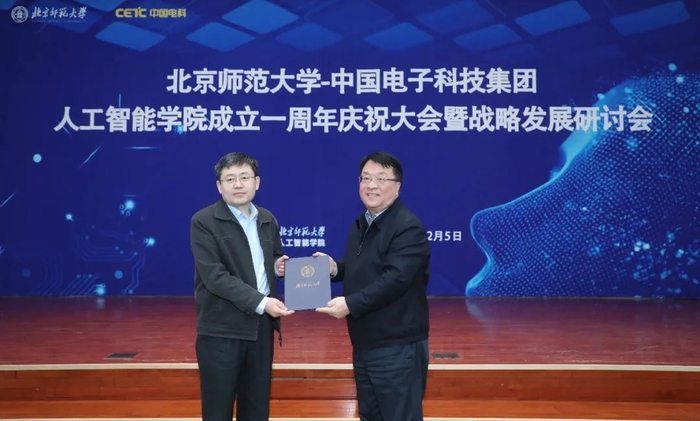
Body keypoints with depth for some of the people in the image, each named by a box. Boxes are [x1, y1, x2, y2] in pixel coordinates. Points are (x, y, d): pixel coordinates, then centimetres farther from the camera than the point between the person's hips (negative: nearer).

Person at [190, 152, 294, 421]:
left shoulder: (267, 220, 8)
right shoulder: (203, 222, -10)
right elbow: (214, 276, -18)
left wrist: (278, 266, -2)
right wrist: (260, 302, -23)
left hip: (261, 325, 6)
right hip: (222, 329, -5)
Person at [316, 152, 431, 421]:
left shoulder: (408, 227, -17)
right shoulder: (360, 225, 12)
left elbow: (395, 279, -26)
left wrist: (350, 303, -25)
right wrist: (335, 268, 1)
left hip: (397, 348, -9)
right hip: (364, 344, 9)